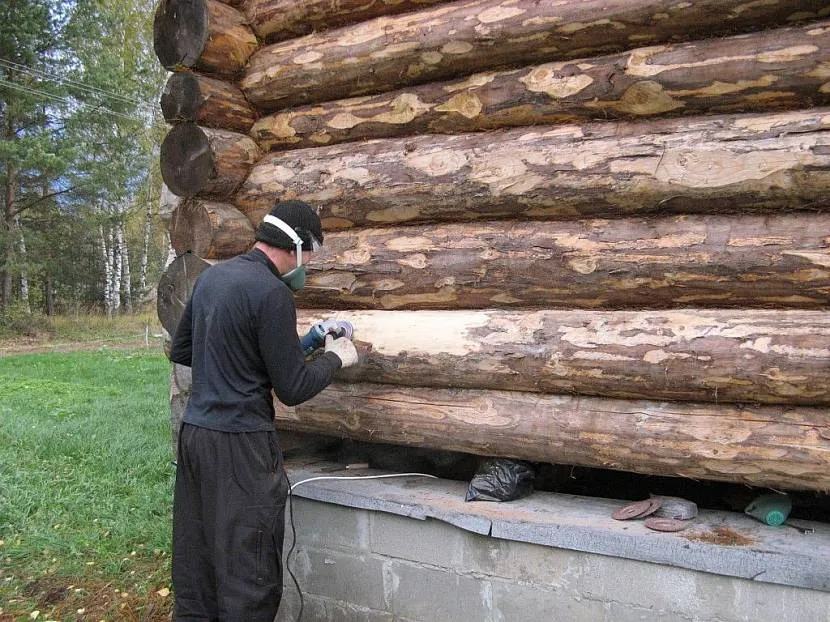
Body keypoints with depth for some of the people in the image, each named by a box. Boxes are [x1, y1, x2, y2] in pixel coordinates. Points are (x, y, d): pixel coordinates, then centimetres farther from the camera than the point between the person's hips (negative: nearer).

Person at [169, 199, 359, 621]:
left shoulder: (211, 275, 9)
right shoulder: (272, 293, -16)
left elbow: (180, 351, 20)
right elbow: (293, 389, -13)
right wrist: (335, 358, 3)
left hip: (194, 430, 9)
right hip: (239, 443, -9)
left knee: (195, 562, 17)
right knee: (249, 576, 2)